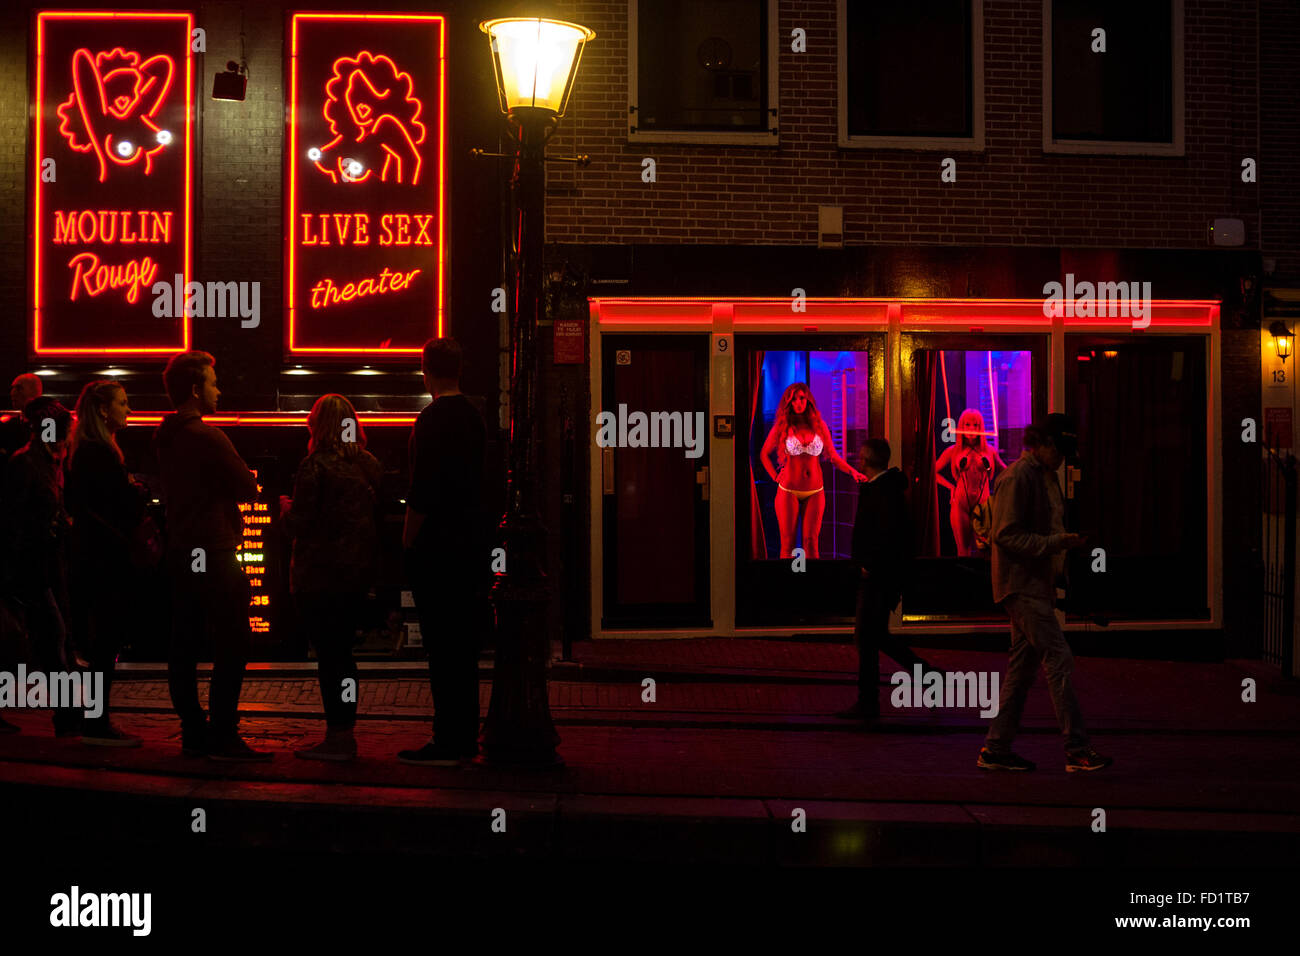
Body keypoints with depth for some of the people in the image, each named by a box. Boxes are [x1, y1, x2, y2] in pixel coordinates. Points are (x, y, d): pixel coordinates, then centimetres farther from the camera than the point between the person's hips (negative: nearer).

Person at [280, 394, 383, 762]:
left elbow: (299, 524, -14)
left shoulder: (315, 466, -13)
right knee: (343, 652, 15)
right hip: (358, 572, 6)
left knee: (327, 653, 0)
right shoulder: (371, 465, 5)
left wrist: (287, 507, 6)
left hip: (321, 574, -6)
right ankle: (345, 733, 20)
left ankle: (337, 736, 2)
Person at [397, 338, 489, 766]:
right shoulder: (473, 416, 10)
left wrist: (407, 541, -10)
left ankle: (447, 743, -3)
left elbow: (422, 492, -18)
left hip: (437, 549, -8)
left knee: (441, 648, -5)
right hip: (471, 545, 8)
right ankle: (465, 738, 18)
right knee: (464, 645, 12)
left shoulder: (432, 419, -14)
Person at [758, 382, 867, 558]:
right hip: (788, 491, -1)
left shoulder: (819, 426, 4)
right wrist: (775, 476, 3)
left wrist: (853, 471, -9)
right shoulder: (782, 427, 0)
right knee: (787, 543, -1)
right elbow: (764, 454, 12)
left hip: (815, 492, 1)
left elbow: (834, 457, 4)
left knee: (811, 542, -3)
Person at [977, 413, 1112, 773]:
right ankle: (1077, 750, -11)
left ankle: (996, 750, 15)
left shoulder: (1046, 476, 17)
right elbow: (1005, 535, -19)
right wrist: (1057, 542, -24)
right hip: (1022, 585, -10)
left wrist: (1059, 572, 16)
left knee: (1023, 667, 10)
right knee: (1059, 660, -12)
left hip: (1036, 585, 10)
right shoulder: (1017, 477, -14)